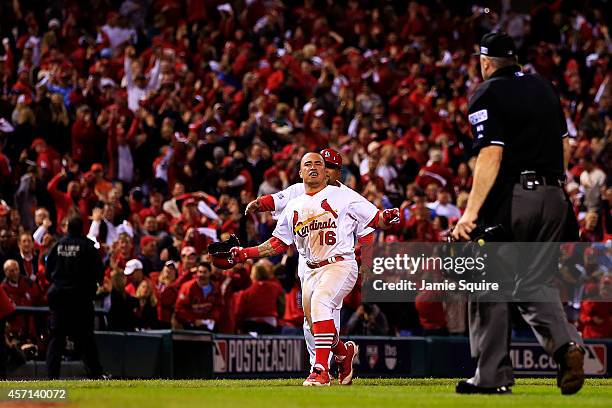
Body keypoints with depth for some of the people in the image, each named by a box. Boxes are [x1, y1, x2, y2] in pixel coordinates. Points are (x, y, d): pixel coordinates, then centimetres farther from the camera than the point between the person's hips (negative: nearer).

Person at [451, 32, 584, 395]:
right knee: (537, 282, 10)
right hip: (553, 198, 6)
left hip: (510, 199, -6)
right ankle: (566, 344, -16)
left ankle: (493, 375, 4)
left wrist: (471, 212, -22)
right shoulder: (545, 88, 14)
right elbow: (565, 146, 15)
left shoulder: (488, 95, -7)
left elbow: (491, 155, -17)